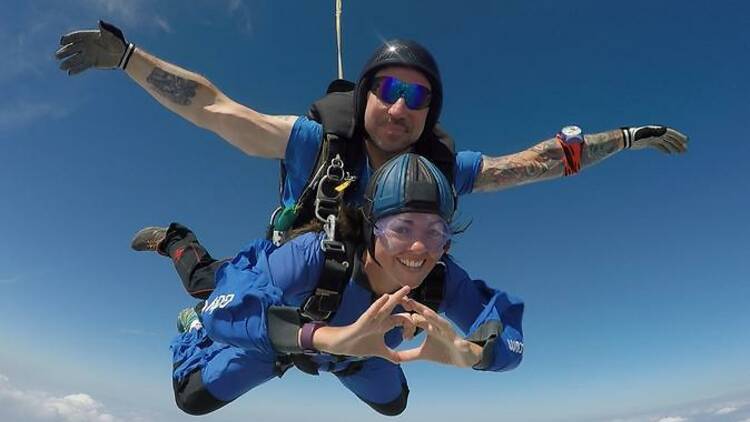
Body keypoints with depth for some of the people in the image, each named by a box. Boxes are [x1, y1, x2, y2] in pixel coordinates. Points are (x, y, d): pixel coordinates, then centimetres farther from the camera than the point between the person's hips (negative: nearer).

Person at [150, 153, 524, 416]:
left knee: (393, 403, 27)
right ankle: (195, 327, 36)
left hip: (356, 349, 3)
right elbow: (223, 308, -55)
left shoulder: (443, 279, -36)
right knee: (194, 398, 5)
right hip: (285, 336, -3)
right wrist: (331, 337, -70)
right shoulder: (318, 253, -47)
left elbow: (511, 341, -34)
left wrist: (467, 351, -58)